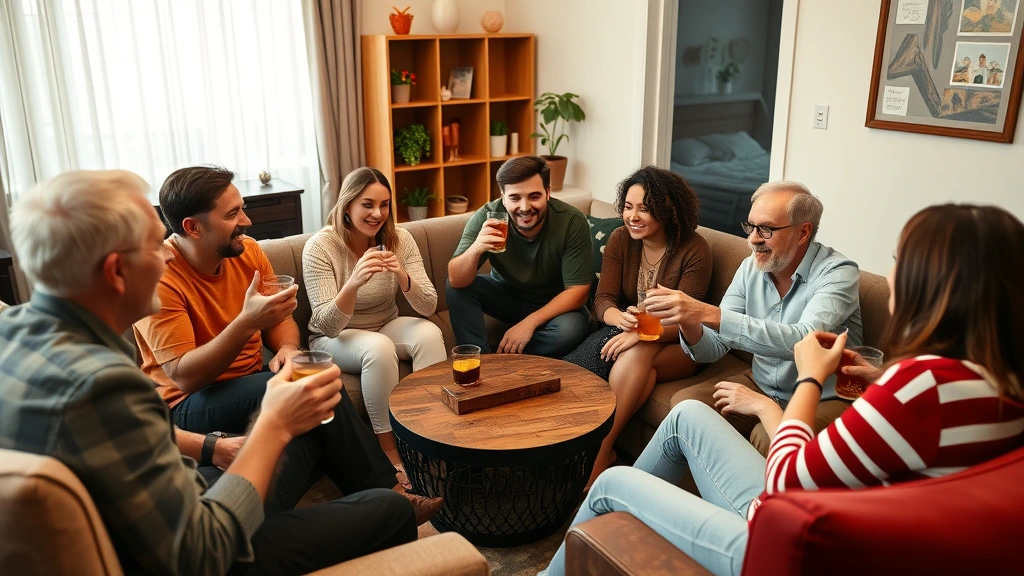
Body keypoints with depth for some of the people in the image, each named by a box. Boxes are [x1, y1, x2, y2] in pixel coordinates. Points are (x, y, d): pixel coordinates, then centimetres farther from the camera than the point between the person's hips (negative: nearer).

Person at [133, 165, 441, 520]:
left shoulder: (247, 251, -1)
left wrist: (288, 348, -13)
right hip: (187, 405, -5)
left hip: (253, 382, 6)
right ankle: (385, 493, -15)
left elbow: (279, 319, 11)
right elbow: (184, 376, -23)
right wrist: (247, 321, -34)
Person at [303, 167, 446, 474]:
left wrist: (403, 277, -34)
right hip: (334, 339, -3)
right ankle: (390, 452, -21)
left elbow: (428, 307, -14)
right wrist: (353, 283, -43)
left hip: (387, 325, 4)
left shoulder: (399, 239, -10)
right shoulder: (320, 246, -20)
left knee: (429, 333, -26)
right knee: (378, 347, -34)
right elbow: (327, 326, -25)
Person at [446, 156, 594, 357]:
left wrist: (530, 322, -30)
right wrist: (475, 249, -47)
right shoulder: (486, 217, -22)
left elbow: (577, 291, -20)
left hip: (555, 304, -1)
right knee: (456, 289, -20)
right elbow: (456, 281, -26)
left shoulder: (572, 222, -25)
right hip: (506, 294, 2)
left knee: (570, 329, -33)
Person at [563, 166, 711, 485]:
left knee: (640, 352, -37)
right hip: (625, 329, 3)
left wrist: (643, 333, -36)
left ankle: (600, 451, -30)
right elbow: (603, 300, -6)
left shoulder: (694, 249, -12)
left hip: (676, 345, -3)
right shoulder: (620, 240, 0)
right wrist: (621, 317, -31)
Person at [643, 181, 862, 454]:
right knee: (684, 402, -12)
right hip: (761, 385, 6)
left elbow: (803, 340, -37)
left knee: (768, 437, -33)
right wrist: (690, 324, -28)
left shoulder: (838, 273, -19)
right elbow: (714, 347, -3)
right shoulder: (751, 268, -2)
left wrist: (708, 313, -42)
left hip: (822, 399, -5)